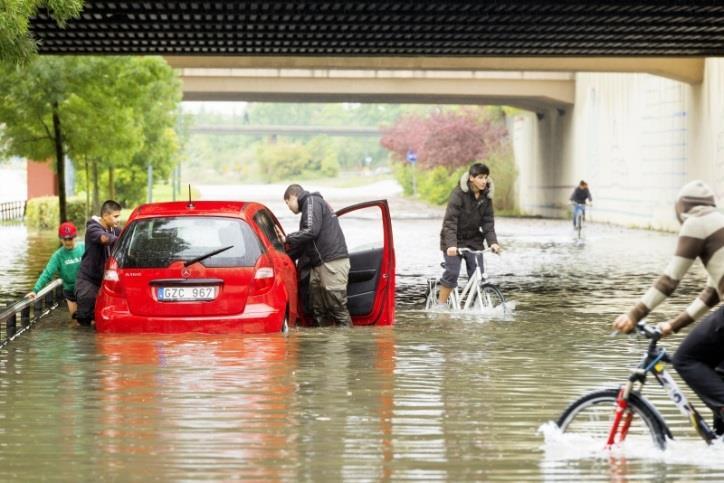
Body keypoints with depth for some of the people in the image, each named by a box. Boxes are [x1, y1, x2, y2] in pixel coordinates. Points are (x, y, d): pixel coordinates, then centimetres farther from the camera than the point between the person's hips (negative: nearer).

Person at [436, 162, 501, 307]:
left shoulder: (486, 196, -1)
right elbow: (450, 221, -23)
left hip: (474, 240, 5)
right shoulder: (459, 193, -18)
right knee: (452, 272, -14)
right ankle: (441, 304, -1)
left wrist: (493, 242, -19)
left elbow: (488, 221, -3)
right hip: (454, 241, -5)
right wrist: (451, 244, -34)